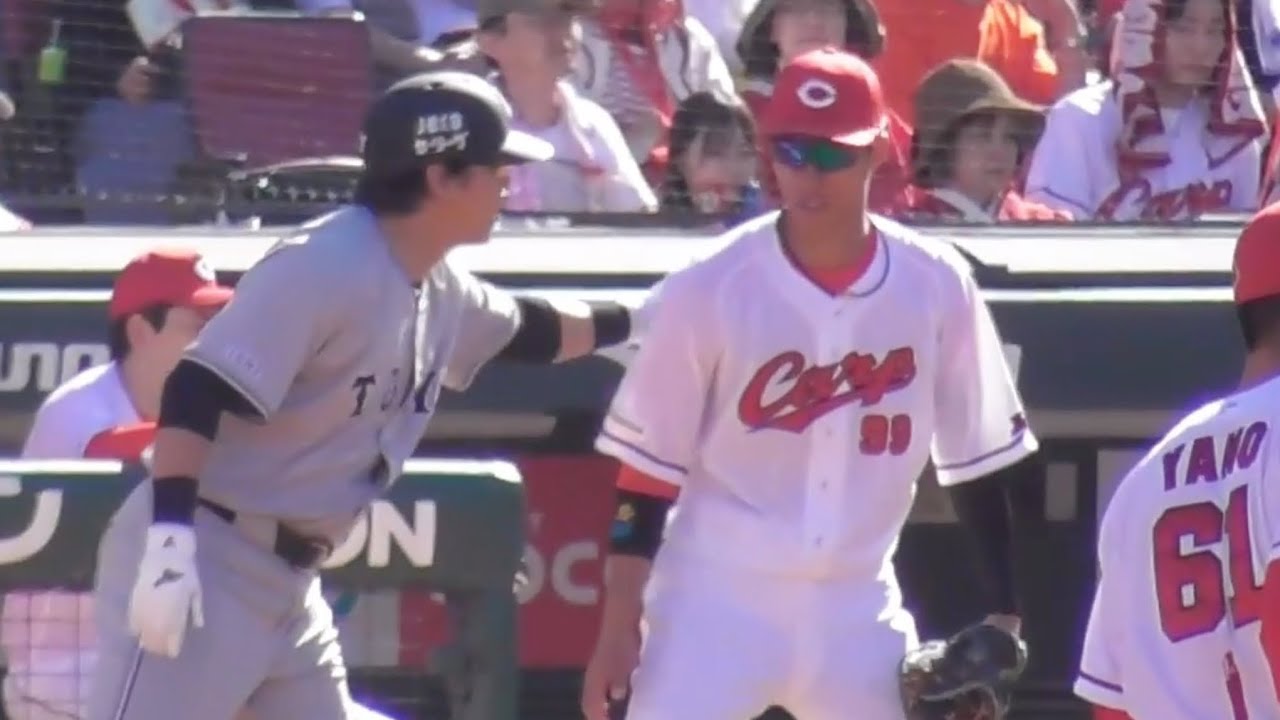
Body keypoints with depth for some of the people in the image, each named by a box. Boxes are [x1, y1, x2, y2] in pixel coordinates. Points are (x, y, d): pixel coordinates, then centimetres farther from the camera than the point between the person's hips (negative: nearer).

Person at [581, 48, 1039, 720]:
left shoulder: (934, 286, -2)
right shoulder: (708, 290, -9)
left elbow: (980, 459, 7)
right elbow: (648, 465, -5)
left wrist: (1001, 618, 5)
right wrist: (619, 625, -8)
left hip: (857, 608, 3)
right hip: (717, 601, -3)